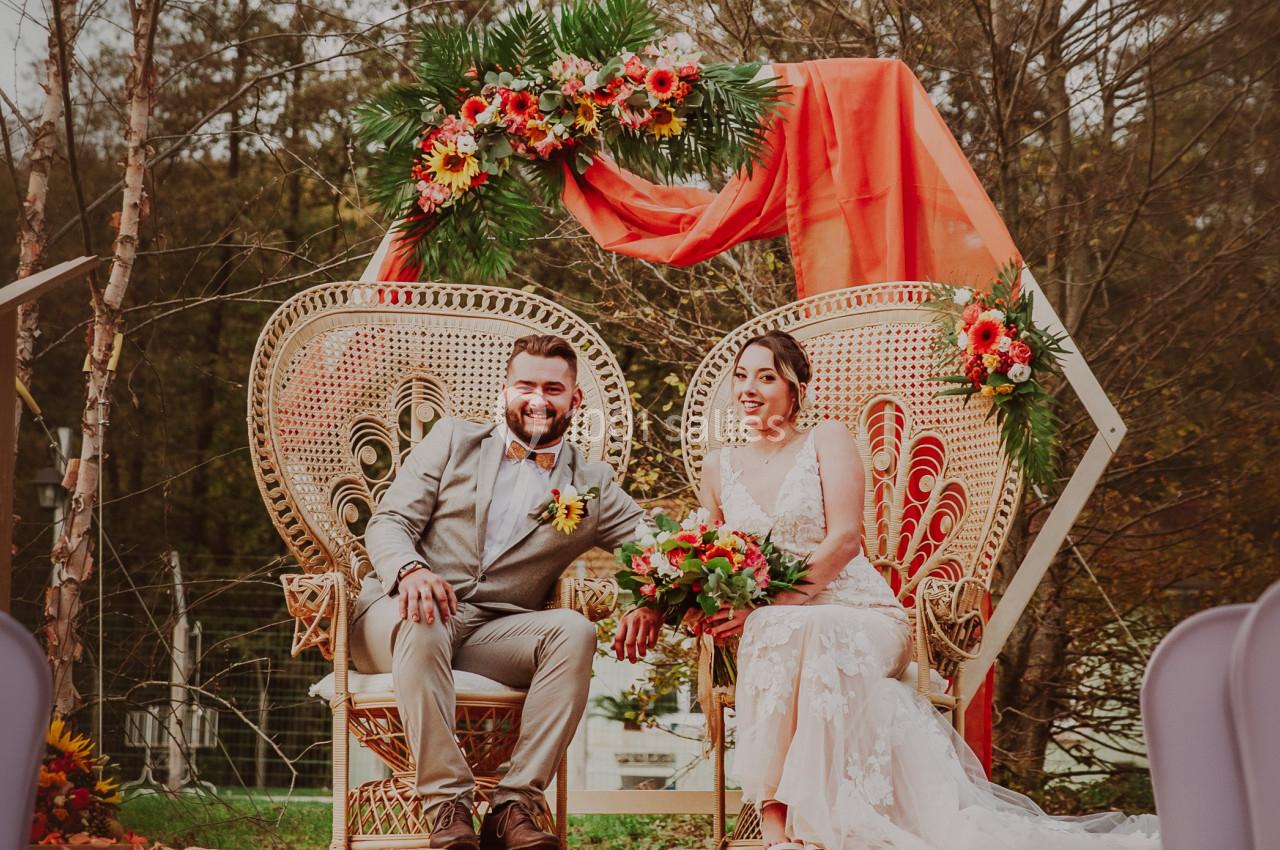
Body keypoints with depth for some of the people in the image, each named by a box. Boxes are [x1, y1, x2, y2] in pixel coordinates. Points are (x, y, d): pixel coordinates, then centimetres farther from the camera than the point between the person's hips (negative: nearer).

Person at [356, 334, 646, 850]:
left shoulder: (592, 487, 16)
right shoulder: (454, 440, 14)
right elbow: (388, 522, 5)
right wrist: (411, 570, -20)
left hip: (493, 633, 2)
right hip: (399, 615, -1)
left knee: (574, 632, -28)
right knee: (421, 622, -37)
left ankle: (514, 807, -30)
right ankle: (448, 807, -36)